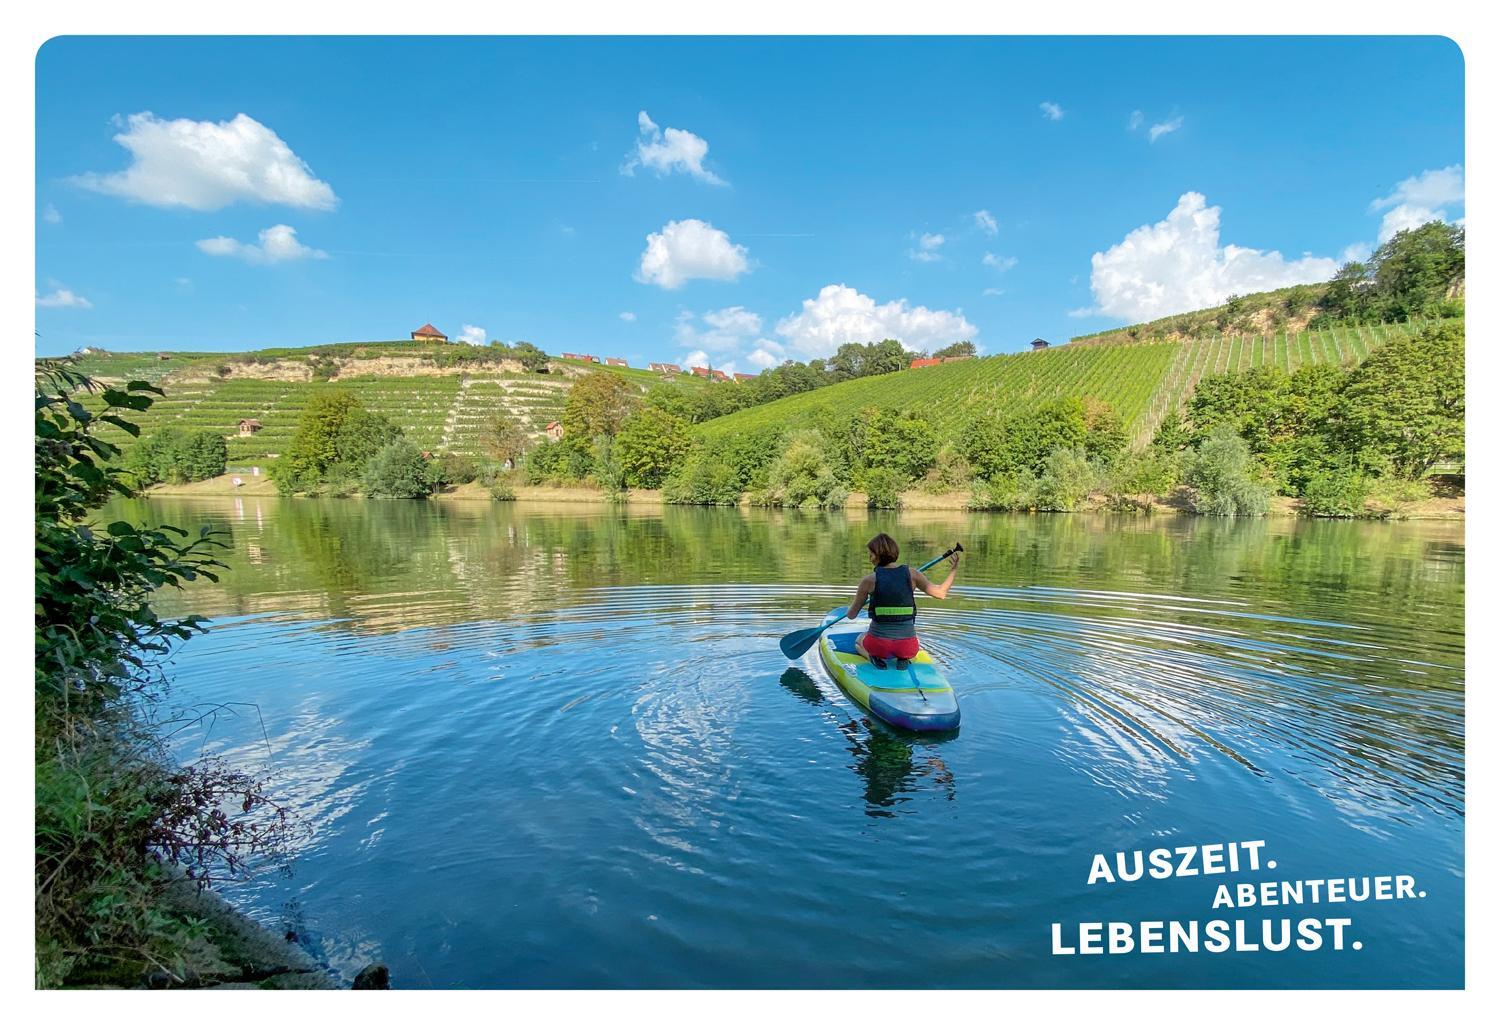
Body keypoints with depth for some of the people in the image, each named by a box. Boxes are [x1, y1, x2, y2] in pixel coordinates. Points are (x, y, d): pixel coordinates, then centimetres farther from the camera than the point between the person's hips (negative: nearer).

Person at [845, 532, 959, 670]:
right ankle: (903, 658, 7)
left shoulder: (869, 581, -9)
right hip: (906, 646, 2)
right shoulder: (911, 574, -6)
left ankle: (874, 657, 3)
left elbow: (851, 615, 0)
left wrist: (854, 604, 23)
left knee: (859, 642, 36)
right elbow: (940, 593, -2)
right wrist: (953, 571, 12)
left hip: (878, 644, -1)